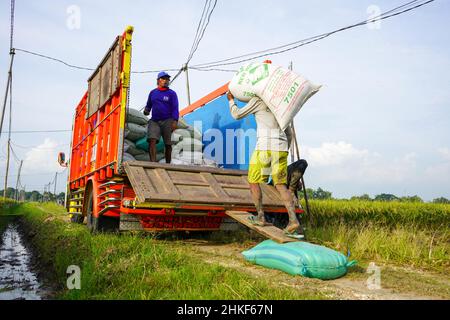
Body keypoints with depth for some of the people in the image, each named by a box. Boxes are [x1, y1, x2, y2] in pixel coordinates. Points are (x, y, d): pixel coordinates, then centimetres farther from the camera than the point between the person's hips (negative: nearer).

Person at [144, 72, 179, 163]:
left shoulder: (171, 93, 4)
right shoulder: (153, 92, 14)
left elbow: (175, 108, -3)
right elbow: (149, 105, 26)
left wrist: (175, 121, -15)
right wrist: (146, 110, 3)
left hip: (167, 121, -2)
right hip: (154, 121, 3)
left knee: (168, 144, 2)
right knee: (152, 140, -17)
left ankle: (168, 164, 13)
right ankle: (153, 162, -22)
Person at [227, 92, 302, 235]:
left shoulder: (258, 100, 7)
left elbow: (237, 115, 12)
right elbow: (289, 135, 30)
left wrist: (231, 100, 29)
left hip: (265, 147, -6)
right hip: (281, 148, 6)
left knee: (253, 181, 10)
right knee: (281, 185, 4)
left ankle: (261, 217, 8)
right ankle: (293, 220, -10)